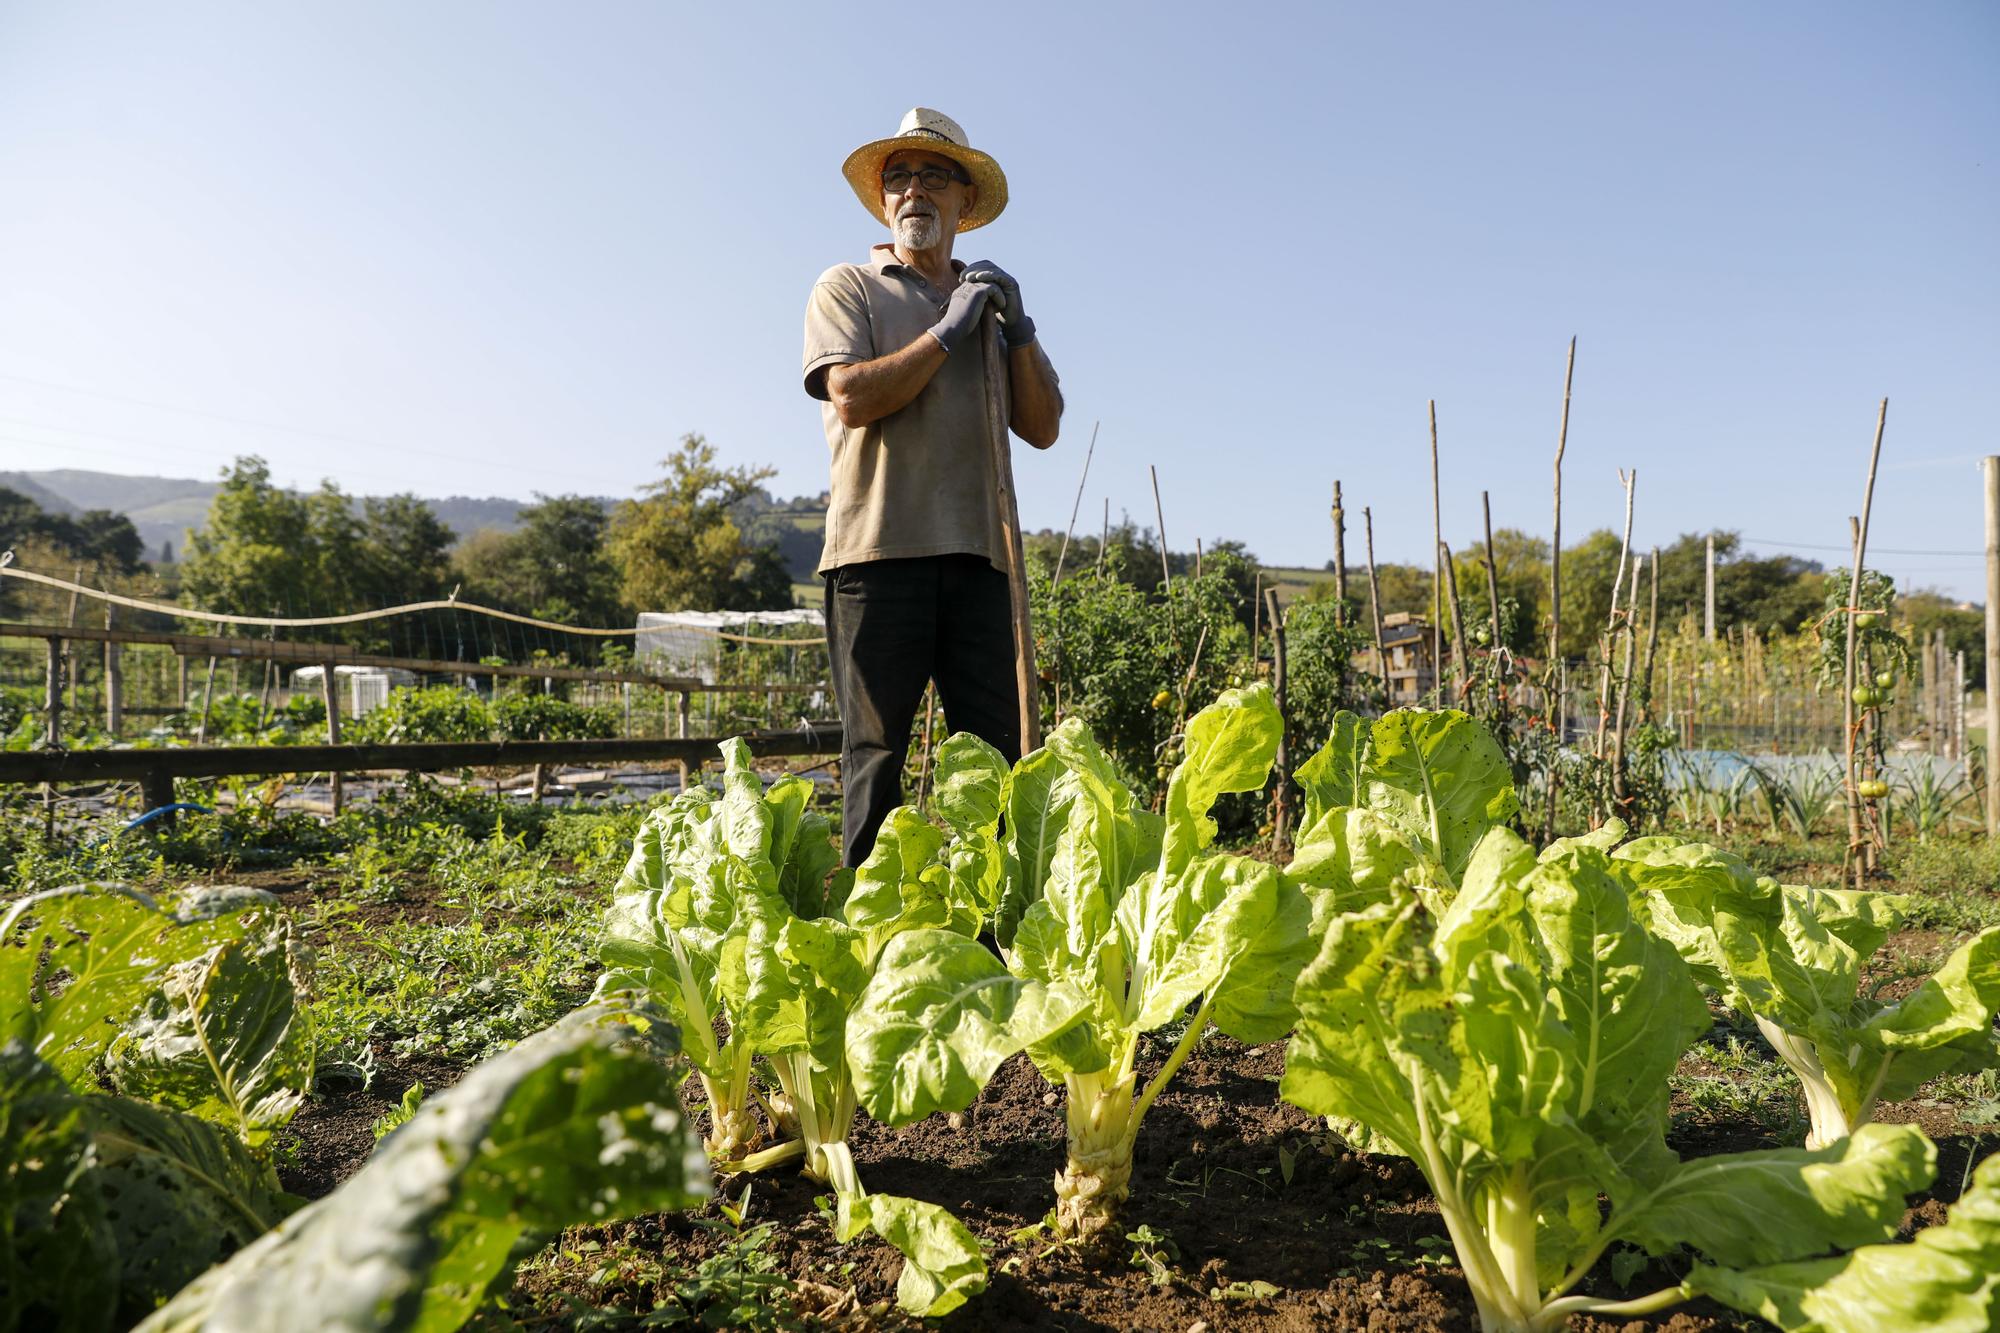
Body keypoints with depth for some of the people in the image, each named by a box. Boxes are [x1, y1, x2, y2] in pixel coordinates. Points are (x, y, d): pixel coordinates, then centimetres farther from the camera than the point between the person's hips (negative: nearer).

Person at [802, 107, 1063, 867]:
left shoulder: (990, 301, 23)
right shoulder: (847, 287, 12)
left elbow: (1042, 427, 14)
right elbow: (852, 396, -7)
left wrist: (1018, 329, 2)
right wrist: (947, 331, -3)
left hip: (974, 549, 4)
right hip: (878, 546, -3)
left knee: (995, 753, 0)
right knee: (877, 754, -3)